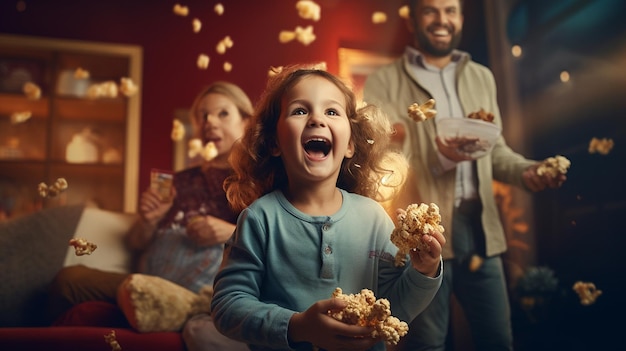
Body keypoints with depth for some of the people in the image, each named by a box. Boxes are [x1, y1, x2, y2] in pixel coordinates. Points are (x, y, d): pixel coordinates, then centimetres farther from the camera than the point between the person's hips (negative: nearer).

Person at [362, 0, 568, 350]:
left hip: (479, 223, 5)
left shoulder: (482, 77, 17)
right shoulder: (384, 82, 0)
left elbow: (495, 149, 17)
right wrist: (439, 159, -24)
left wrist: (526, 171, -3)